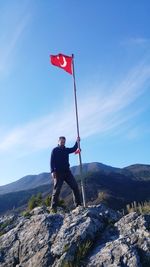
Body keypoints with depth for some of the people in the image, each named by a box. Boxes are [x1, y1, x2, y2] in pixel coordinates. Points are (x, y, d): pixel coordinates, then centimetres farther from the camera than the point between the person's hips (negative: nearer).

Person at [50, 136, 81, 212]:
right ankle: (53, 207, 0)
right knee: (57, 189, -6)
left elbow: (74, 149, 2)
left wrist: (77, 142, -11)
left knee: (75, 186, 0)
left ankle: (78, 204, 6)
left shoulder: (66, 150, 16)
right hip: (58, 172, -5)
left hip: (67, 171, 5)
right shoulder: (55, 150, 1)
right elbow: (52, 161, -6)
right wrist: (52, 171, -17)